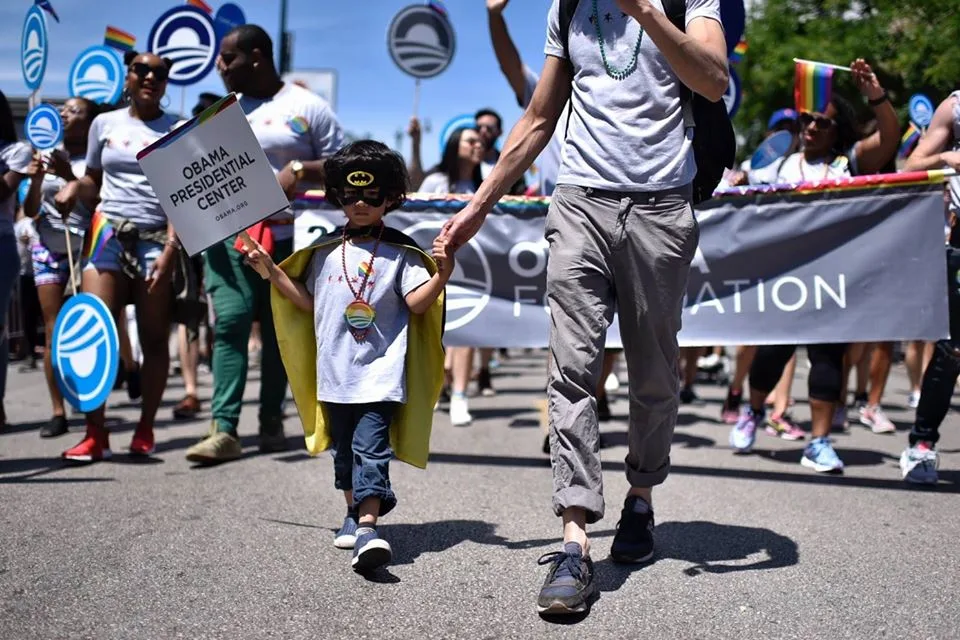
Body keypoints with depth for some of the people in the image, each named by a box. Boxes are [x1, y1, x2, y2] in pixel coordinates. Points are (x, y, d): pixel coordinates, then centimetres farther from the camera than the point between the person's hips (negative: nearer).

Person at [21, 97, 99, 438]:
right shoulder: (46, 154, 8)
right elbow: (30, 211, 8)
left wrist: (70, 177, -20)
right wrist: (36, 180, -10)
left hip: (85, 246, -3)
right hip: (48, 247, 3)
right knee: (54, 330, -1)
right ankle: (58, 412, -1)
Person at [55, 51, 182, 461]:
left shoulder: (178, 131, 4)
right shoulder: (104, 124, 12)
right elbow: (93, 181, 19)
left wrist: (171, 247, -13)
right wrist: (74, 187, -4)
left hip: (157, 238, -1)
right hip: (108, 231, 2)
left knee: (154, 338, 2)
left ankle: (145, 430, 13)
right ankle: (95, 434, -7)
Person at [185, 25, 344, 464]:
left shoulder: (307, 107, 1)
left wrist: (300, 168, -16)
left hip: (289, 239, -2)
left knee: (279, 331, 7)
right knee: (229, 325, -10)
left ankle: (271, 420, 20)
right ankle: (224, 429, -12)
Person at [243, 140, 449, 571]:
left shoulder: (400, 253, 0)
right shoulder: (326, 251, 12)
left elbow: (417, 302, -8)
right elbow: (307, 301, 17)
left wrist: (441, 275, -24)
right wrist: (270, 270, 12)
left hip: (381, 370, -5)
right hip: (335, 370, 5)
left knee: (370, 445, -15)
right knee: (343, 447, 16)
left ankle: (368, 527, -23)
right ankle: (354, 513, 33)